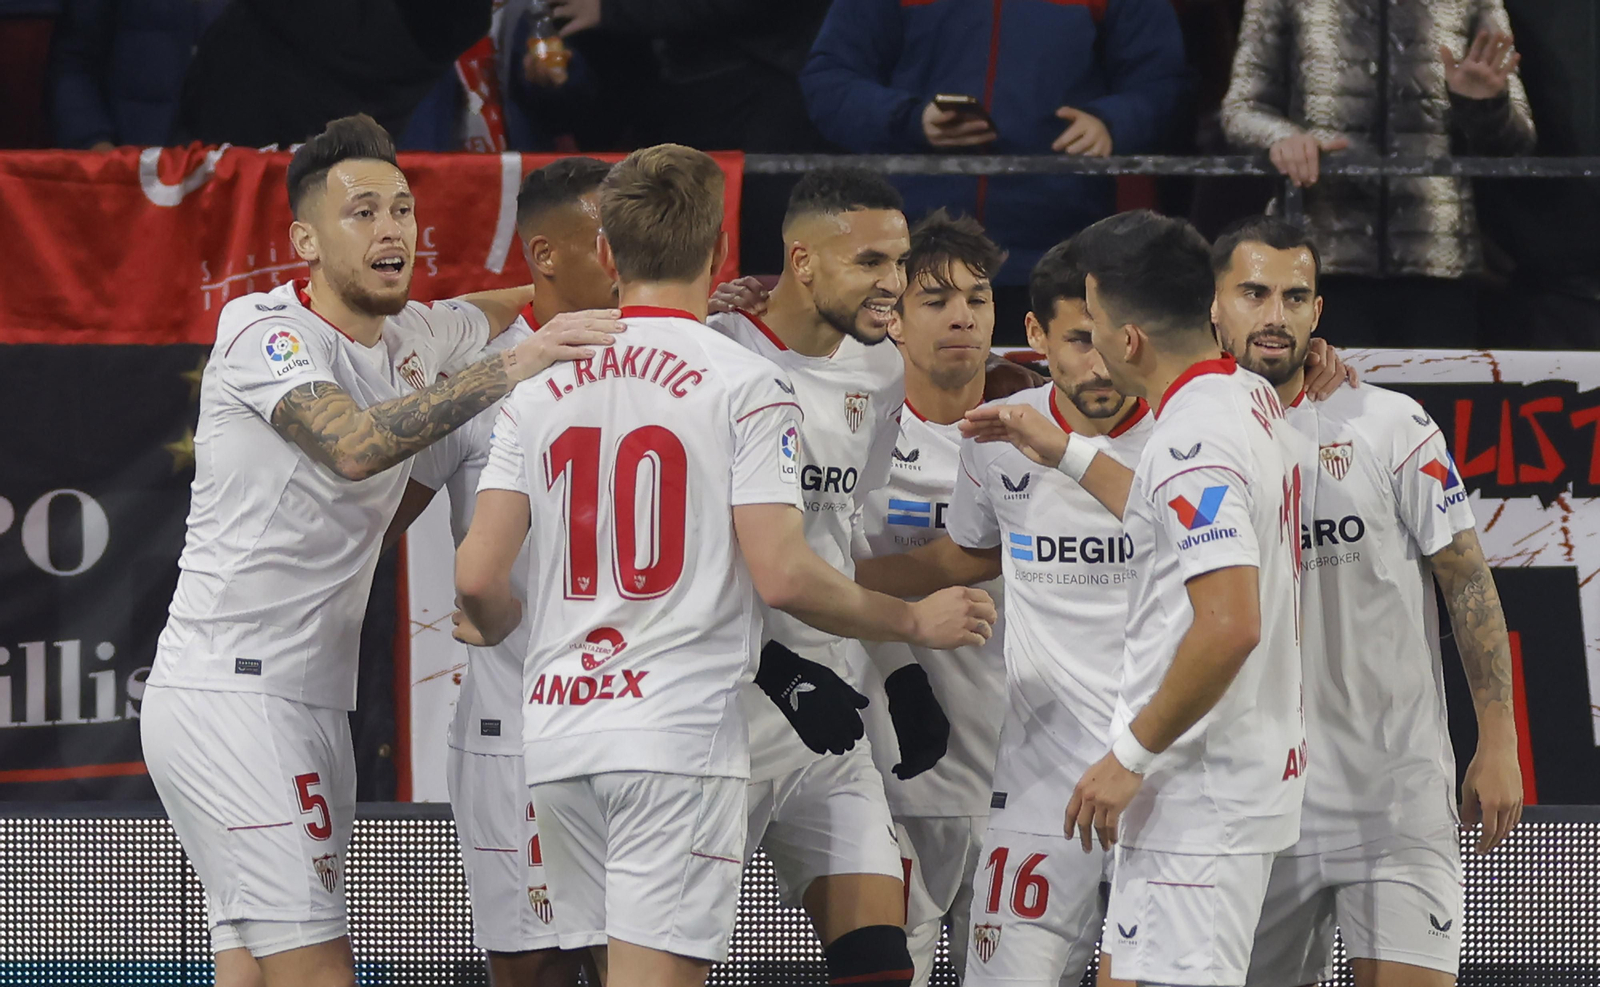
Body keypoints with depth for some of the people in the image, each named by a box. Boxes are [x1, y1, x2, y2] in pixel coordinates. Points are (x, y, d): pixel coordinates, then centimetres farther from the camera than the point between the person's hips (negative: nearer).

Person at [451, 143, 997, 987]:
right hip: (679, 728, -5)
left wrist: (492, 624, 27)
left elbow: (477, 576, 3)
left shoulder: (541, 385, 8)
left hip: (557, 727, 5)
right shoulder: (743, 385, -5)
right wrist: (917, 623, 3)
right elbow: (783, 577, -12)